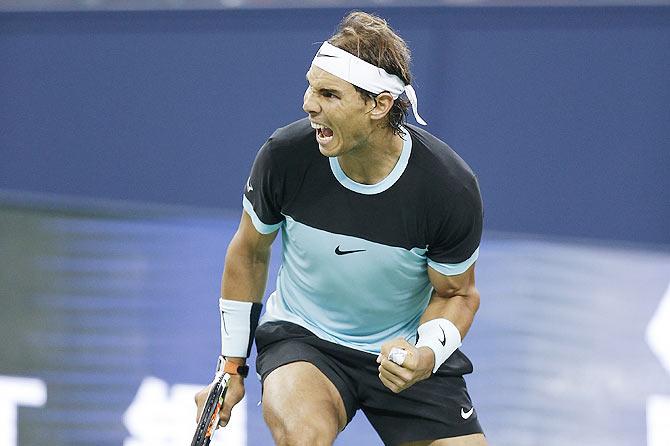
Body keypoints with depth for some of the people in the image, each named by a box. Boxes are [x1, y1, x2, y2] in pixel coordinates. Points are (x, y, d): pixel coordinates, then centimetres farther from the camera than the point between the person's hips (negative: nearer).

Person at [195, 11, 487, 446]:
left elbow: (457, 293, -4)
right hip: (302, 337, -1)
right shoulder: (285, 156, -19)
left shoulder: (450, 187, -21)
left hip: (407, 349, 1)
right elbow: (250, 252, 0)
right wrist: (231, 367, 5)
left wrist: (427, 356, -25)